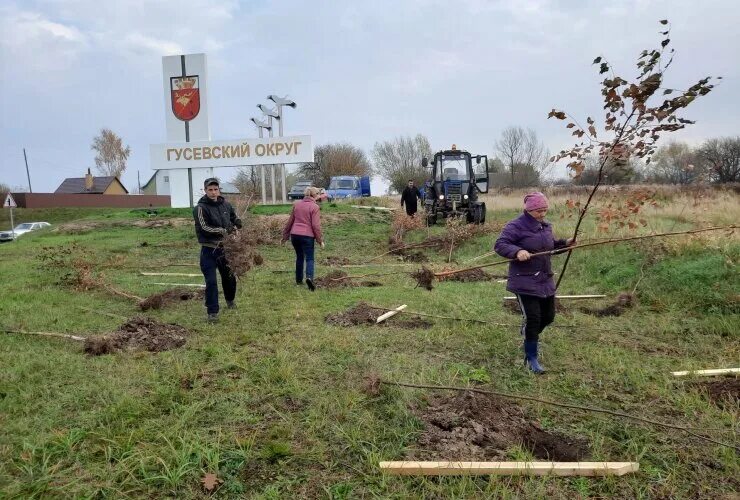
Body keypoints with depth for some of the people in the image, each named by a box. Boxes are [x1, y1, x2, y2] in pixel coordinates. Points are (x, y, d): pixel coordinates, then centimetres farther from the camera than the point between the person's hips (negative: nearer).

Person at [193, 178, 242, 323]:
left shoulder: (226, 204, 3)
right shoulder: (200, 208, -12)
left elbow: (234, 218, 20)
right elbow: (204, 228, -21)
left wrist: (236, 223, -3)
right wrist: (224, 231, -25)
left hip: (224, 247, 5)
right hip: (209, 250, -5)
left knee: (229, 277, 19)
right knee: (211, 281, -5)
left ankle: (230, 300, 45)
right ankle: (212, 312, 5)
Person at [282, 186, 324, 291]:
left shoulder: (296, 204, 9)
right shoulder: (314, 207, -7)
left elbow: (290, 221, 13)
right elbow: (316, 225, -10)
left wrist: (285, 236, 20)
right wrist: (320, 240, -2)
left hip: (294, 235, 5)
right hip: (307, 236, -5)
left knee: (299, 257, 19)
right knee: (309, 258, 1)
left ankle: (299, 279, 24)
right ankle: (309, 277, -22)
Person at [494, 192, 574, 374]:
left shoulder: (546, 226, 11)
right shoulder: (516, 226, -14)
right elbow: (499, 245, -19)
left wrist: (565, 243, 5)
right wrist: (517, 251, -35)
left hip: (545, 280, 8)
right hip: (525, 282, -8)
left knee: (548, 316, 16)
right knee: (532, 318, -7)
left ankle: (530, 335, 46)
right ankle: (531, 359, 7)